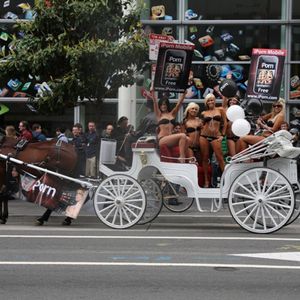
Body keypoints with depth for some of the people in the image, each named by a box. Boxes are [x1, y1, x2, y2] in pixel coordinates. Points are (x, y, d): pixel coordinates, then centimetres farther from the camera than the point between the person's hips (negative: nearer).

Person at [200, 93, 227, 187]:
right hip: (204, 136, 2)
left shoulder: (220, 110, 6)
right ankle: (206, 181, 10)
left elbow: (225, 123, 6)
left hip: (216, 137, -2)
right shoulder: (204, 113, 9)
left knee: (220, 157, -8)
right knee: (205, 158, 4)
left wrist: (222, 135, 2)